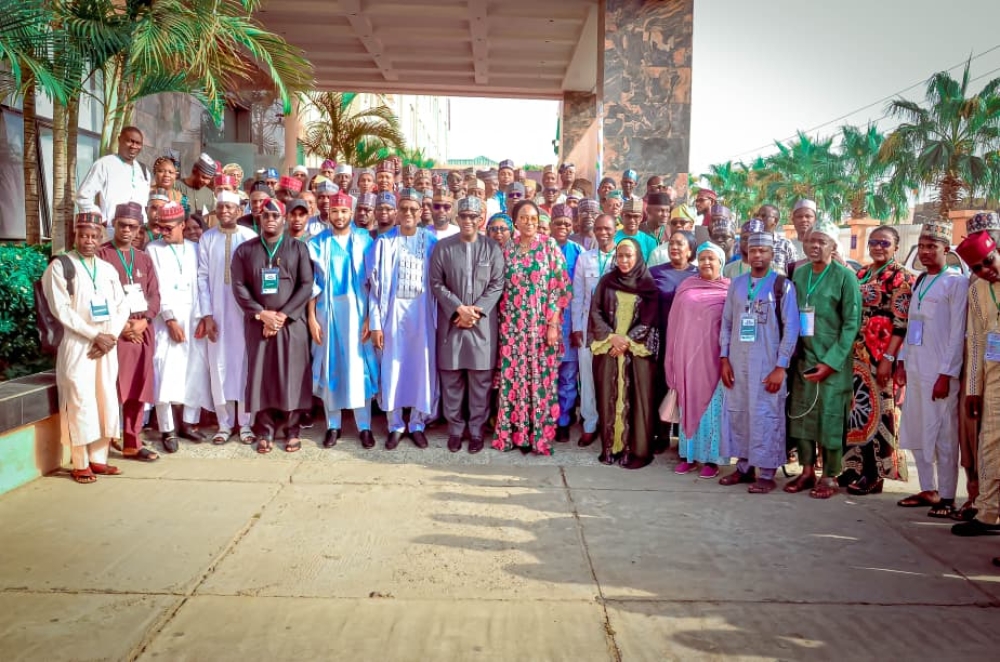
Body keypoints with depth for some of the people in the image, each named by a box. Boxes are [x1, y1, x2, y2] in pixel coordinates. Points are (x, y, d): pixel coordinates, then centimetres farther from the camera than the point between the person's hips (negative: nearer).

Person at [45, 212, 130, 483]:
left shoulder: (108, 269, 13)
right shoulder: (59, 266, -2)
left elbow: (122, 306, 9)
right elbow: (61, 309, -10)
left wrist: (111, 336, -7)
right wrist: (94, 335, -15)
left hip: (107, 345, 5)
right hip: (78, 345, -5)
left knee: (106, 401, 6)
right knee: (80, 402, -4)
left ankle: (98, 458, 16)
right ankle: (80, 464, 5)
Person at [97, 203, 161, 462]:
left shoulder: (143, 258, 17)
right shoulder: (101, 255, 0)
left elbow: (154, 294, 12)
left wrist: (143, 321, -5)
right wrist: (121, 325, -12)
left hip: (143, 329, 5)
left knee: (139, 388, 6)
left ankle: (132, 443, 13)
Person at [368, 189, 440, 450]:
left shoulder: (431, 242, 2)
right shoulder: (384, 242, 1)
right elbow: (375, 284, -1)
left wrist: (438, 318, -5)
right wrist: (375, 323, -6)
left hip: (422, 313, 1)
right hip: (393, 312, 0)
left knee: (422, 367, 5)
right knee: (392, 368, 4)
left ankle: (417, 424, 19)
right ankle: (395, 426, 17)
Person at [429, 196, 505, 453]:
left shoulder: (492, 248, 4)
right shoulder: (442, 247, 4)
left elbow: (497, 285, 0)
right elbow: (436, 283, 0)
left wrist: (476, 310, -11)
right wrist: (459, 309, -12)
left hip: (483, 323, 0)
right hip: (451, 322, 0)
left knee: (480, 381, 4)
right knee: (451, 379, 5)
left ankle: (476, 430, 16)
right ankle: (455, 429, 18)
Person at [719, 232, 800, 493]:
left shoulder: (782, 285, -3)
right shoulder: (736, 284, 9)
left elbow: (791, 328, -6)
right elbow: (726, 323, 10)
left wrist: (781, 367, -11)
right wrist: (724, 359, 3)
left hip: (767, 364, -4)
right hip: (737, 363, 4)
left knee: (765, 417, 0)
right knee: (736, 415, 8)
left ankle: (766, 474, 9)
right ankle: (744, 467, 21)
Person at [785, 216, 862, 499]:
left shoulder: (845, 277, -6)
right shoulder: (798, 274, 9)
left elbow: (851, 323, -10)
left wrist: (831, 361, -16)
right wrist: (791, 354, 3)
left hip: (833, 361, -5)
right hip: (802, 358, 5)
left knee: (830, 417, 1)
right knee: (801, 414, 8)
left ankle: (830, 477, 12)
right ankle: (807, 471, 21)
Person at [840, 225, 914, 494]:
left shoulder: (901, 277, -6)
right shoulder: (861, 274, 13)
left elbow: (901, 323, -13)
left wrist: (888, 358, -19)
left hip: (881, 355, -6)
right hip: (857, 352, 7)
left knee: (876, 408, -2)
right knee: (856, 406, 10)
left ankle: (874, 473, 7)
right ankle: (855, 465, 21)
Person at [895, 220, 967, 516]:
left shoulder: (956, 282, -6)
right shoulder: (919, 282, 16)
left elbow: (957, 333, -11)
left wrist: (946, 375, -15)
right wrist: (902, 361, 13)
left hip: (939, 372, -7)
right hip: (914, 369, 7)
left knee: (942, 435, -1)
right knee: (916, 433, 11)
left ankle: (946, 497, 8)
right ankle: (928, 490, 23)